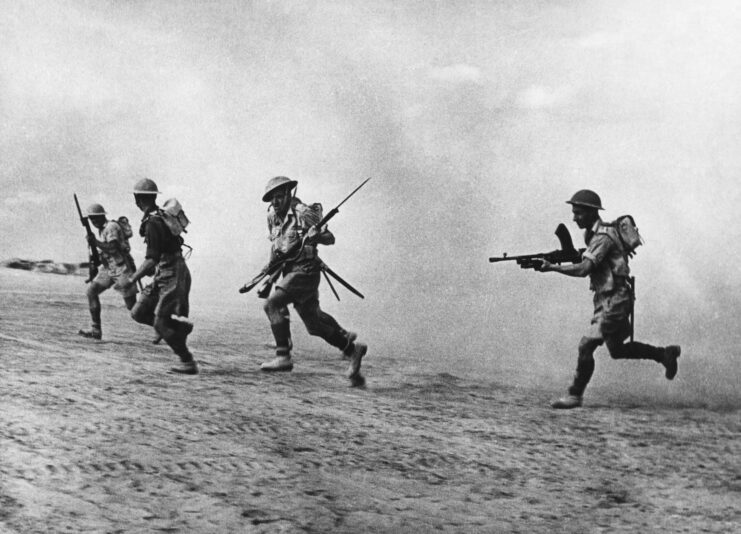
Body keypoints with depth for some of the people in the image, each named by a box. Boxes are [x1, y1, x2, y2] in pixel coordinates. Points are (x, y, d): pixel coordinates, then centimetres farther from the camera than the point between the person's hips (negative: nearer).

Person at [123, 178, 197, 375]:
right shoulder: (161, 215, 9)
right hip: (163, 275, 9)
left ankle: (188, 363, -3)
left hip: (172, 275, -9)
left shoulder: (152, 223, -19)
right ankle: (180, 326, 12)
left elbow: (152, 259, -22)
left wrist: (132, 280, -19)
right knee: (139, 313, 8)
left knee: (161, 323, -9)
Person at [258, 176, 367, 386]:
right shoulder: (273, 216, 10)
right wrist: (273, 262, 13)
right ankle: (351, 348, 28)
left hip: (305, 270, -8)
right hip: (290, 272, 8)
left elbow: (330, 239, -11)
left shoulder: (302, 213, -11)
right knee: (313, 321, 13)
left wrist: (315, 235, -30)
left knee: (273, 303, -22)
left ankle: (283, 356, -21)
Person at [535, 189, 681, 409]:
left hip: (615, 300, -10)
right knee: (617, 350, 19)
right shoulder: (592, 233, 11)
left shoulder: (603, 236, -20)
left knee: (586, 345, -11)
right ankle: (665, 354, 31)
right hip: (605, 299, 10)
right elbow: (590, 265, 12)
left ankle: (575, 395, -3)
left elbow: (584, 269, -30)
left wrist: (552, 267, -30)